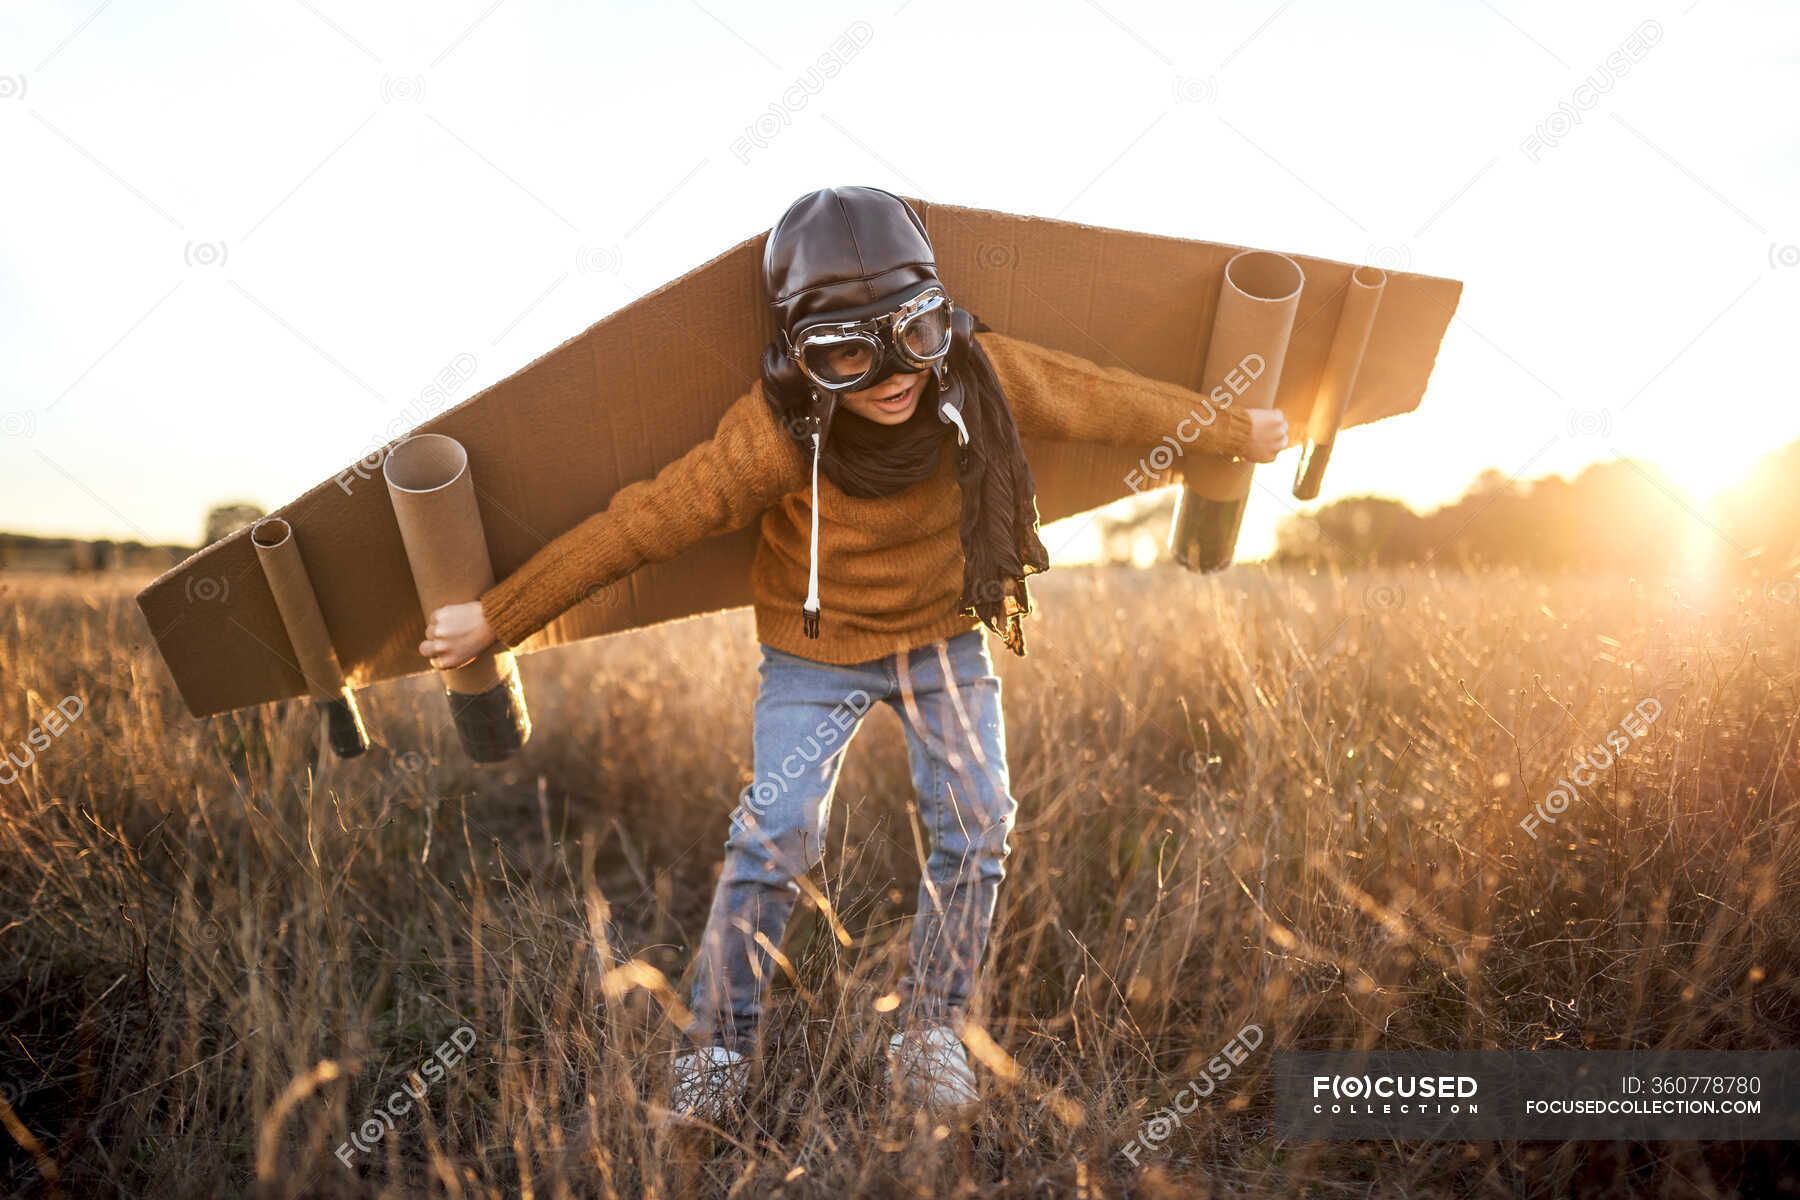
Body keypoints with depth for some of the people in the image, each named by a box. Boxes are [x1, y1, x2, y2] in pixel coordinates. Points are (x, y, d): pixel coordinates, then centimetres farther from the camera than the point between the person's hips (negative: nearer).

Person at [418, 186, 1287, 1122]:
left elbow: (1111, 401, -8)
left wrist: (1237, 431, 6)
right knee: (776, 838, -12)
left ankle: (928, 1036, 14)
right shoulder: (771, 435, -31)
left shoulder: (985, 375, -24)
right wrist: (494, 618, -21)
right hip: (815, 651, -3)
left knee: (976, 826, -4)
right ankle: (715, 1052, 7)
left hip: (947, 632, 3)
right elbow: (635, 525, -25)